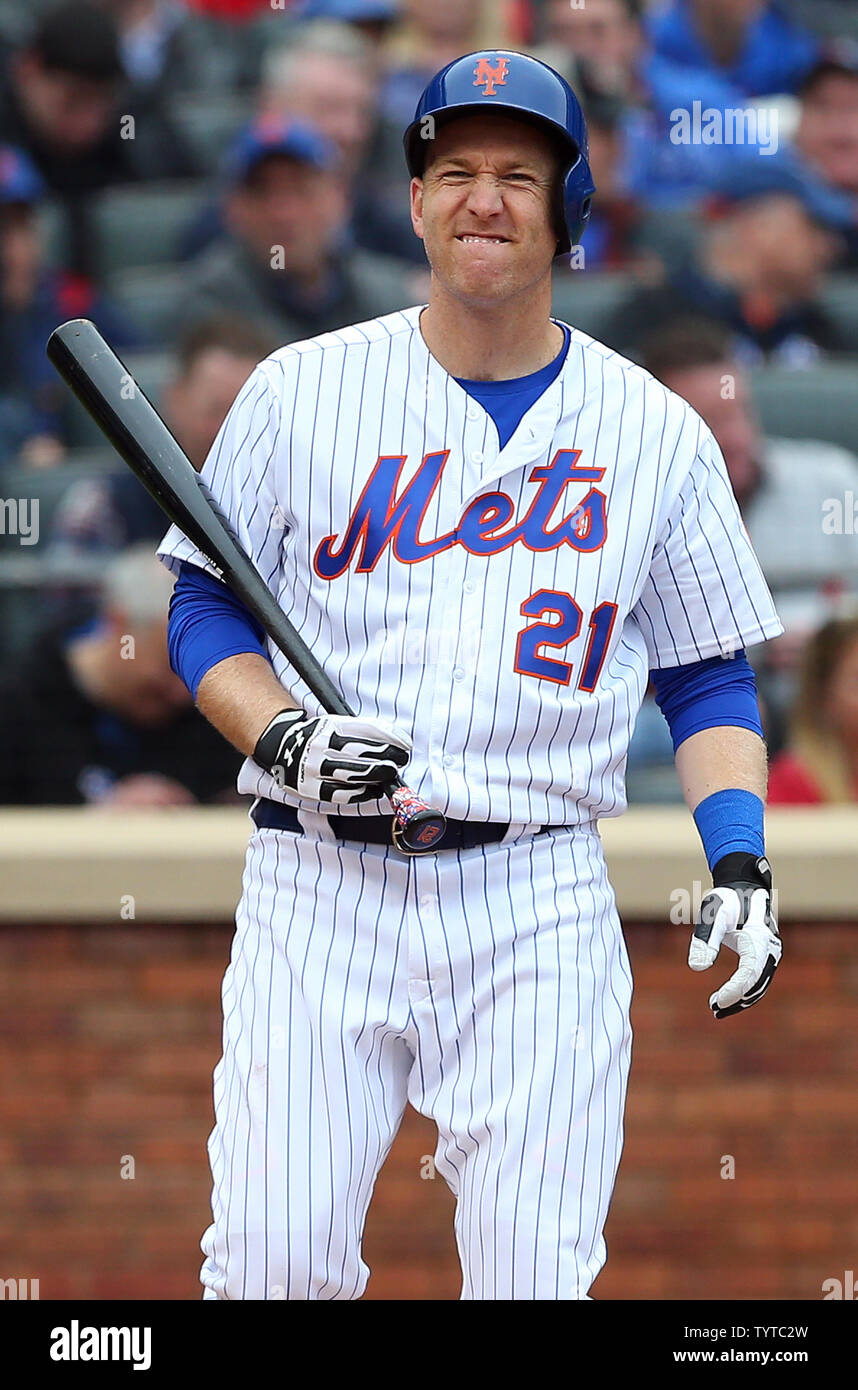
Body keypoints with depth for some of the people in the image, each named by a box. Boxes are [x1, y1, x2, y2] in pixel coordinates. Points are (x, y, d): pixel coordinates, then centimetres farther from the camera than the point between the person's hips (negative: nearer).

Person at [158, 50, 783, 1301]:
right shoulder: (301, 392, 6)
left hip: (538, 904, 0)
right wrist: (284, 742, -10)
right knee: (274, 1259, -8)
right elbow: (205, 616, 9)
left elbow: (710, 680, 13)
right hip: (317, 886, 0)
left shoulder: (659, 434, 9)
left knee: (537, 1273, -5)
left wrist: (739, 866, -1)